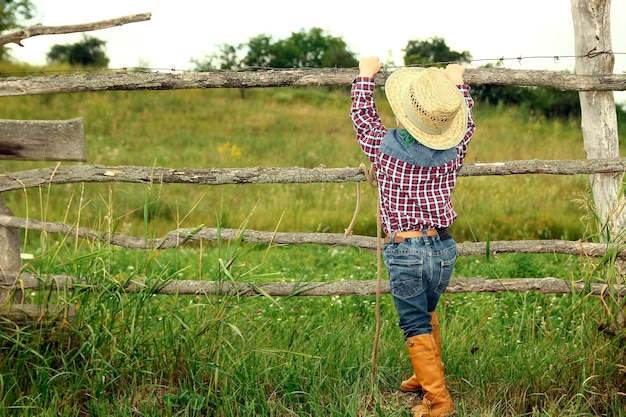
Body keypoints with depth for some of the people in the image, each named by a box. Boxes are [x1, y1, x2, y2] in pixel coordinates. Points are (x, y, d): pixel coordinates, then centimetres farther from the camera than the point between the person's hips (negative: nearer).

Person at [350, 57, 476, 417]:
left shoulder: (384, 146, -10)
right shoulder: (454, 150, -2)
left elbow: (362, 114, 10)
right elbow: (466, 120, 21)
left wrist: (366, 75, 24)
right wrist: (458, 83, 34)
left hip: (405, 250, -4)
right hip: (444, 247, 5)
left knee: (417, 326, 6)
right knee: (427, 311, 27)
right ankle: (430, 375, 42)